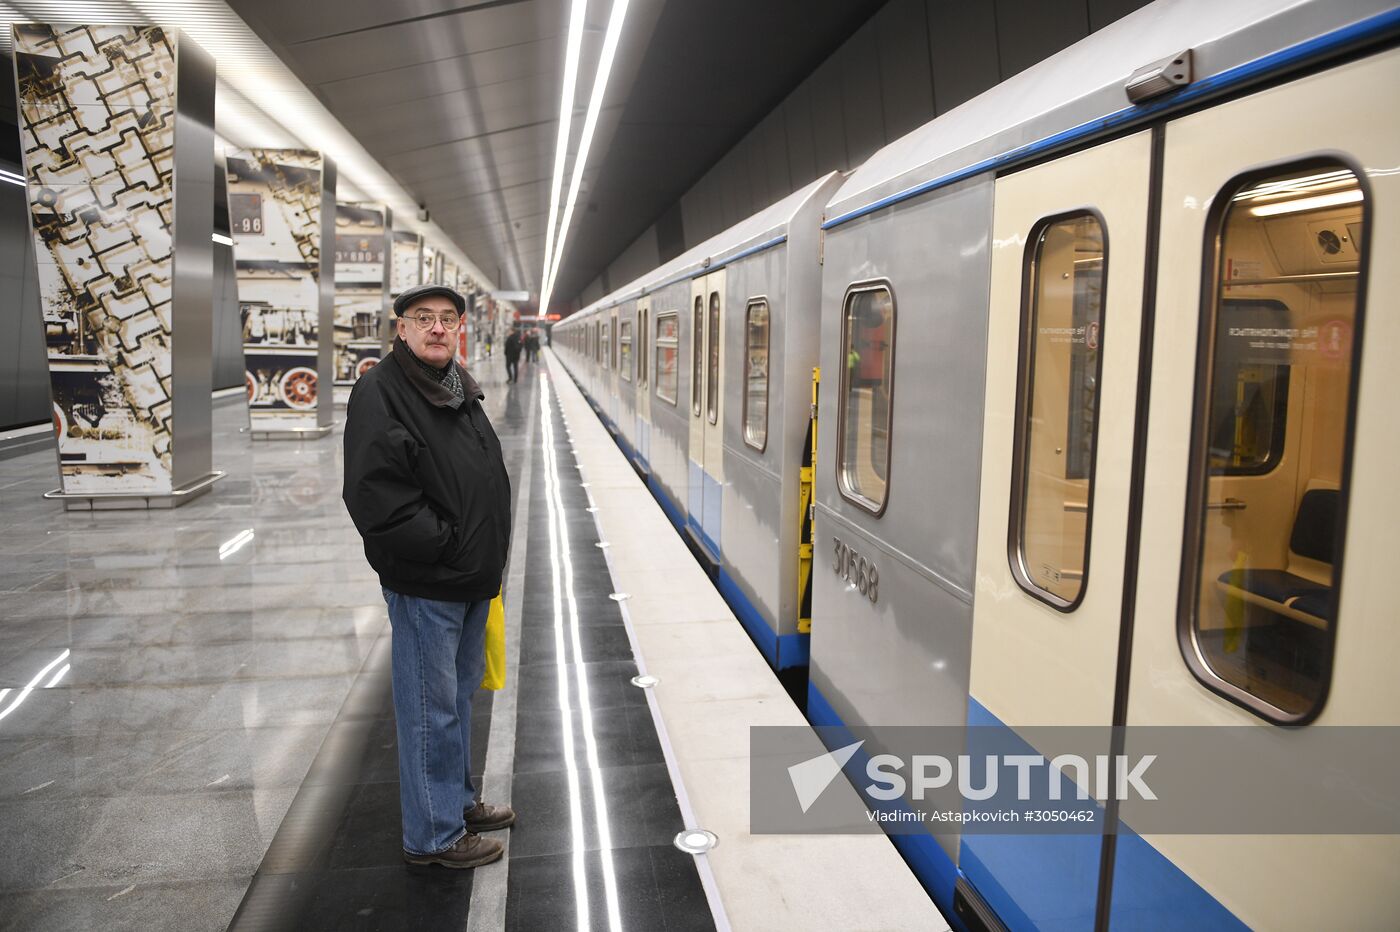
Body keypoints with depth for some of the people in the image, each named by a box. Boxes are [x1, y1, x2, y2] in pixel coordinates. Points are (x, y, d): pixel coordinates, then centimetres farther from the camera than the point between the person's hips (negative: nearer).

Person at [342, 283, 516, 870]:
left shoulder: (461, 387, 13)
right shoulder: (380, 392, -14)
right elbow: (374, 497, -22)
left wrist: (490, 554, 12)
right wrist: (446, 545, -18)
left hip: (472, 579, 9)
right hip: (425, 584, -8)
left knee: (460, 694, 20)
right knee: (431, 707, 2)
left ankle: (457, 800, 37)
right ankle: (433, 834, 18)